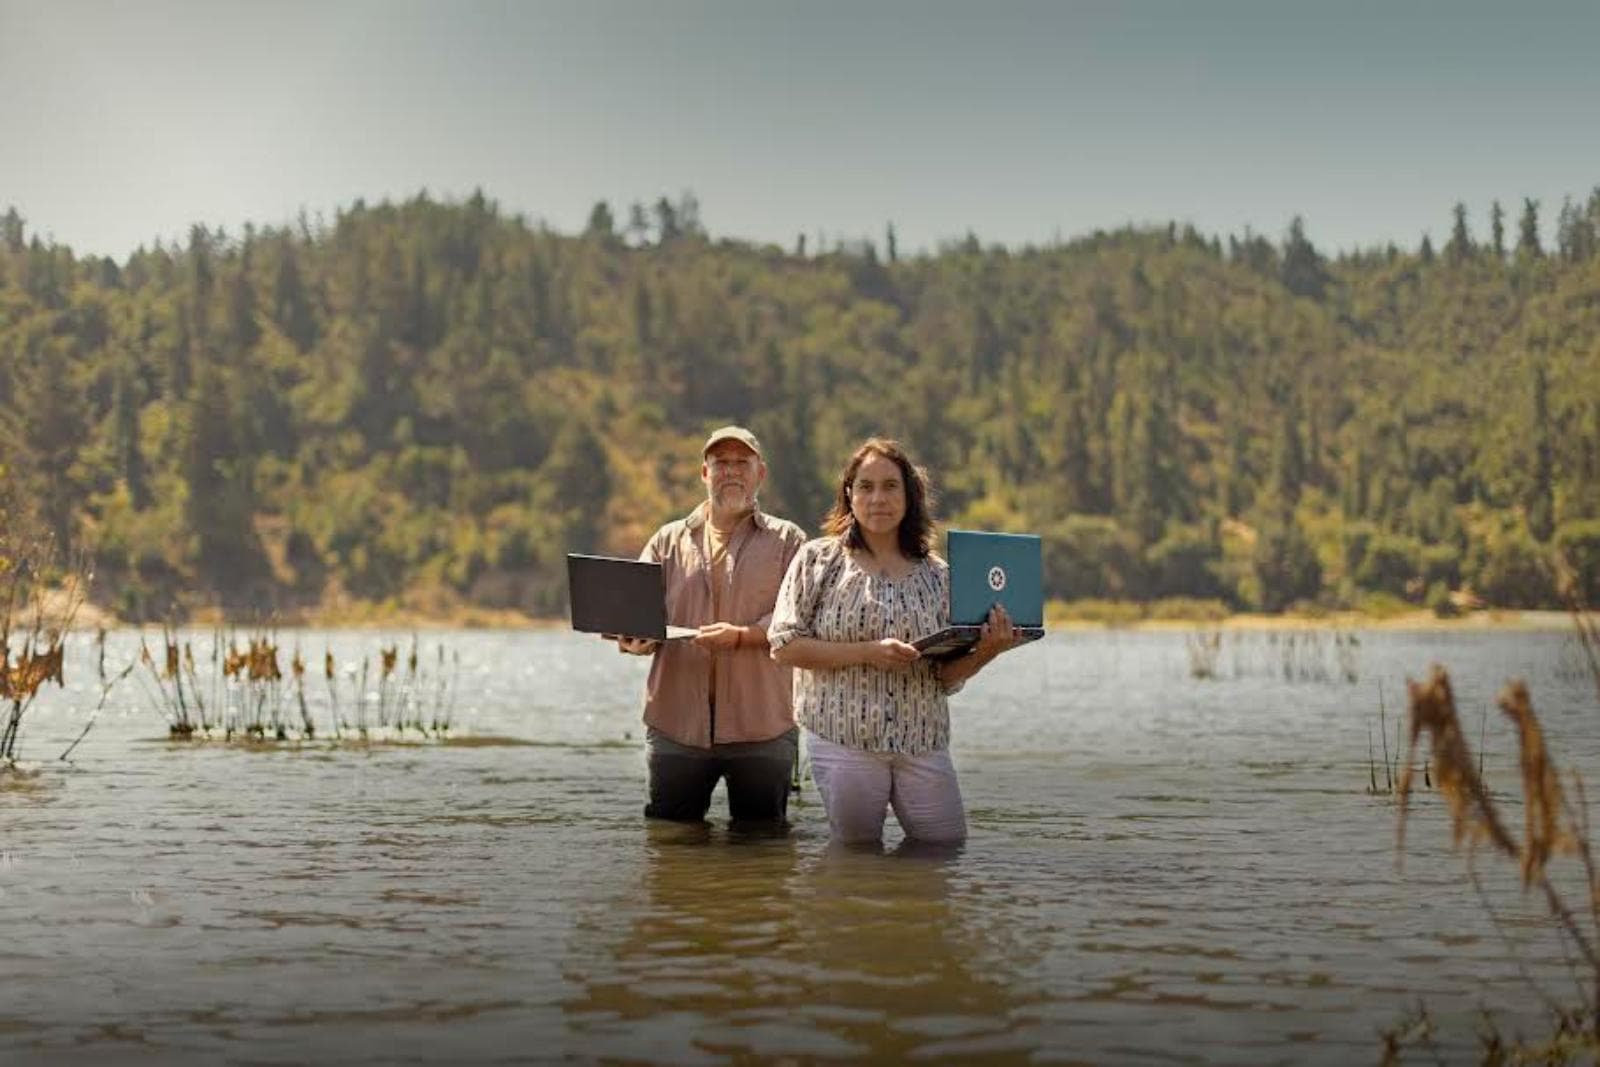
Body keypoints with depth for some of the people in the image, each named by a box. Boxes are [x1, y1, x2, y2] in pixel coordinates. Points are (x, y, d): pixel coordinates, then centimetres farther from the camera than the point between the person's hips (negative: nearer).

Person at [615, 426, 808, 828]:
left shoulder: (787, 540, 8)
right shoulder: (669, 540, 15)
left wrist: (741, 635, -21)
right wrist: (634, 637, -16)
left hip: (762, 725, -2)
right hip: (677, 722, 2)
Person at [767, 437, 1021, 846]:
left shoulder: (936, 574, 9)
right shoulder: (819, 559, 1)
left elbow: (946, 676, 9)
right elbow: (784, 645, -6)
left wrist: (986, 652, -12)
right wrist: (868, 652, -16)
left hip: (924, 744, 3)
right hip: (843, 739, -3)